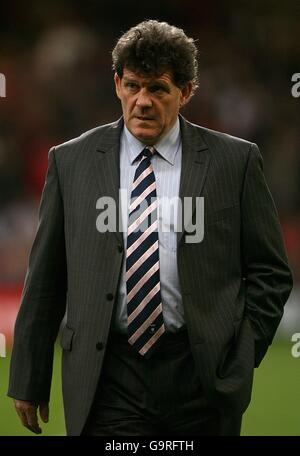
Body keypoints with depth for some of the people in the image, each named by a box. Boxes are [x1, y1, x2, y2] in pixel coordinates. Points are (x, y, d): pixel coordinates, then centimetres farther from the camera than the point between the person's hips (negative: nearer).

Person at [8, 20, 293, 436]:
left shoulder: (235, 161, 2)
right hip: (109, 379, 0)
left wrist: (243, 354, -2)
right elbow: (44, 280, 8)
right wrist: (29, 381, 8)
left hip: (201, 374, 0)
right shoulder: (71, 162, 5)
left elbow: (270, 272, 8)